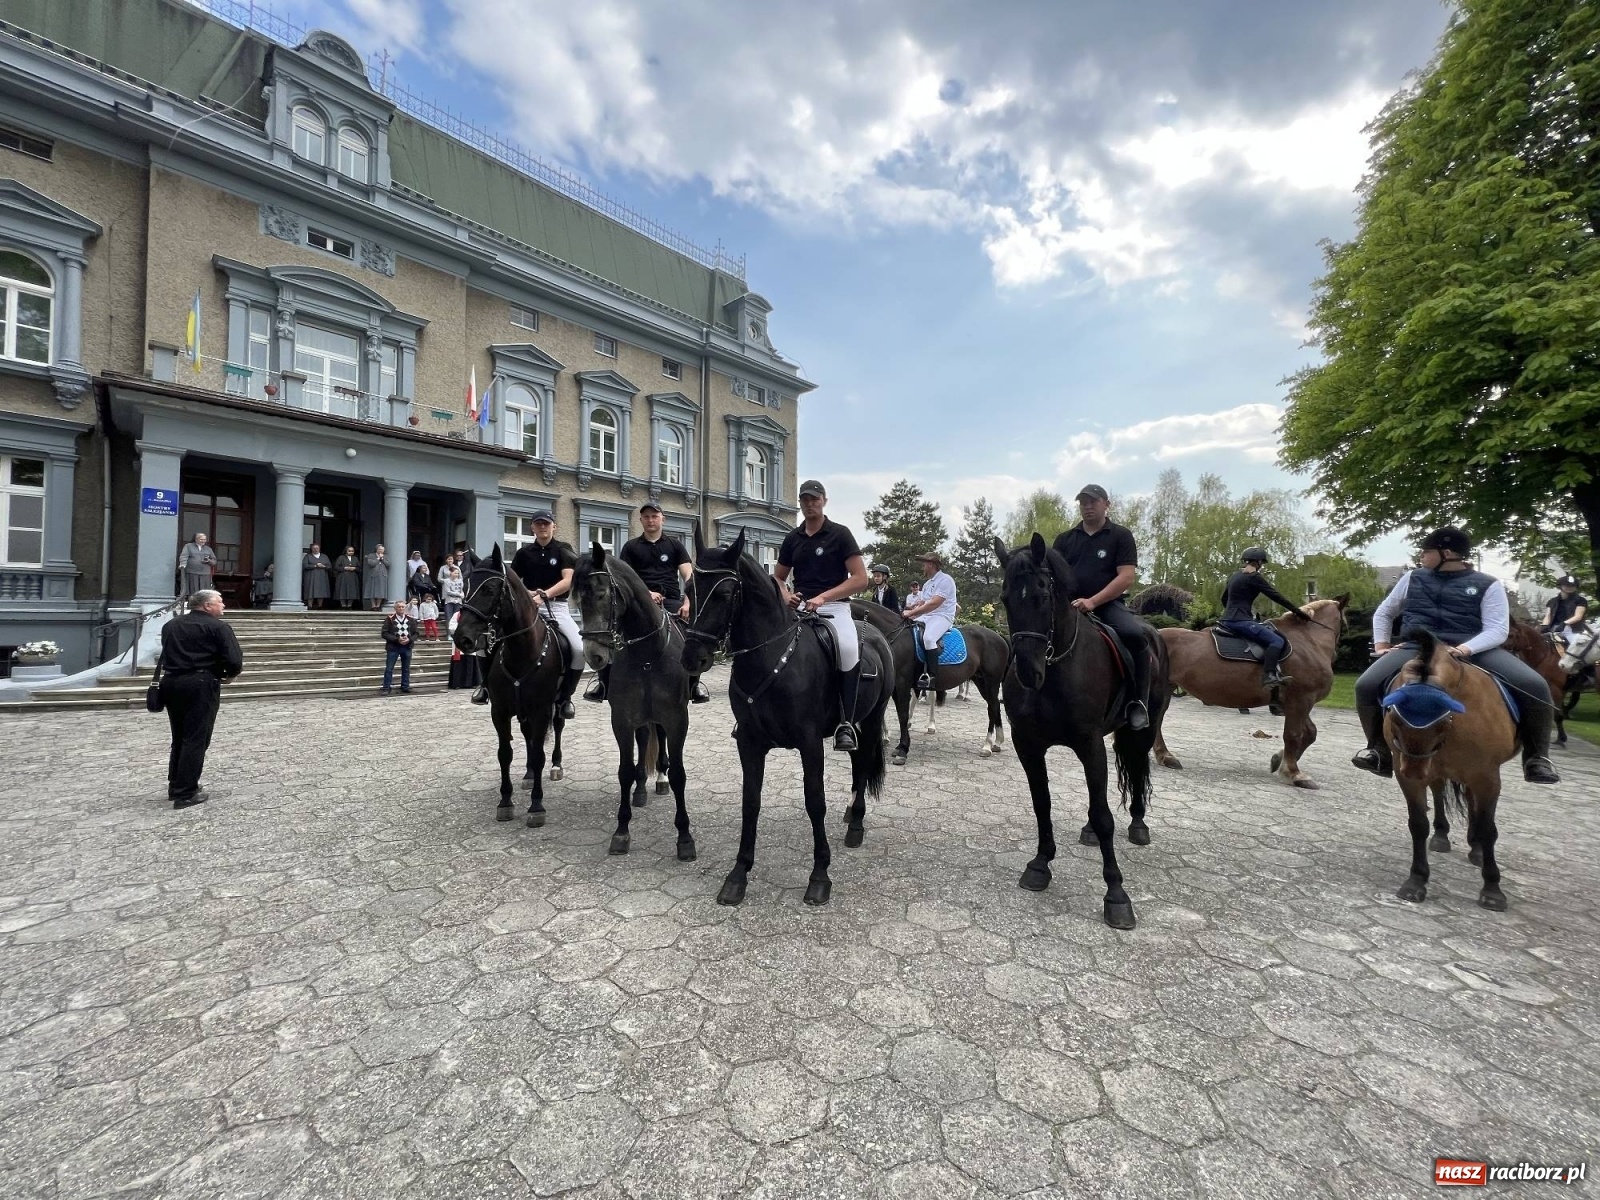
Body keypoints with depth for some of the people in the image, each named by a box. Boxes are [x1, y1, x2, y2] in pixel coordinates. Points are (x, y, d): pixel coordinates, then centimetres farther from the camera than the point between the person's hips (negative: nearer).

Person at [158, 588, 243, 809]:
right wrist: (228, 673, 5)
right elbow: (235, 661, -15)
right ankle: (186, 793, 1)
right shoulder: (218, 627, -9)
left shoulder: (170, 625, 15)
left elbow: (166, 654, 17)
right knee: (196, 739, -1)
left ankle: (175, 787, 27)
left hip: (171, 682, 7)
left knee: (179, 738, 19)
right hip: (200, 684, -7)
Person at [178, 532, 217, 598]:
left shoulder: (208, 549, 19)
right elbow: (183, 556, -4)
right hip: (191, 574, -2)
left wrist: (209, 561, -5)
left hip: (205, 575, 2)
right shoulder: (188, 546, 10)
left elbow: (214, 561, 19)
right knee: (192, 593, -5)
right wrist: (182, 564, -23)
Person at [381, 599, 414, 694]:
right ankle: (386, 688, 7)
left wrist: (409, 639, -12)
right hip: (393, 647, -3)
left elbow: (415, 633, 7)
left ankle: (405, 686, 21)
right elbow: (385, 633, -9)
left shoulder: (410, 619, 4)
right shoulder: (389, 618, -6)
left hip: (407, 647, 3)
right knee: (389, 669, 1)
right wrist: (397, 639, -20)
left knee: (406, 668, 11)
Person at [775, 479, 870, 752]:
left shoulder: (840, 534, 1)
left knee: (848, 649, -35)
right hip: (799, 608, 5)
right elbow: (778, 577, 22)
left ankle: (846, 723, -22)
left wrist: (823, 597, -15)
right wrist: (786, 594, -2)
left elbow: (860, 578, -5)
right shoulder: (792, 538, 14)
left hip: (834, 607, -4)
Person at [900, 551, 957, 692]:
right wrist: (910, 614, -2)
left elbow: (934, 604, -22)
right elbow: (921, 604, 17)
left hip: (942, 617, -10)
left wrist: (911, 613, -23)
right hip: (927, 617, 10)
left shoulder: (945, 580, -10)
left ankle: (930, 675, -31)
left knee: (928, 637, -36)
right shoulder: (927, 583, 20)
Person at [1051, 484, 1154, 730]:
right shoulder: (1065, 539, 15)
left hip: (1107, 605, -3)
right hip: (1069, 606, 3)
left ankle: (1139, 702, -16)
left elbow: (1126, 577, -6)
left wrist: (1093, 601, -18)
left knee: (1135, 634, -32)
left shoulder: (1121, 535, 6)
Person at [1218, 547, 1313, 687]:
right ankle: (1269, 676, -30)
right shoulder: (1254, 577, -8)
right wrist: (1298, 611, 3)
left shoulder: (1235, 575, 18)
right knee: (1277, 641, -18)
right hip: (1240, 621, -10)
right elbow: (1276, 597, -5)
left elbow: (1224, 598, 30)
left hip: (1229, 619, 10)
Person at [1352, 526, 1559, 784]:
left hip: (1473, 649, -1)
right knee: (1367, 685, -25)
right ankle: (1381, 750, -4)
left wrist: (1464, 649, -23)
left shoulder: (1488, 585, 7)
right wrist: (1381, 645, 11)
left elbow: (1497, 629, -4)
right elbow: (1383, 614, 25)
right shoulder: (1412, 578, 16)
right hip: (1416, 647, 1)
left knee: (1534, 686, -25)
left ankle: (1536, 757, -1)